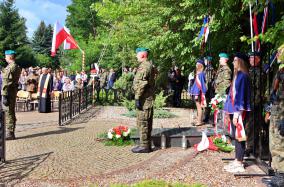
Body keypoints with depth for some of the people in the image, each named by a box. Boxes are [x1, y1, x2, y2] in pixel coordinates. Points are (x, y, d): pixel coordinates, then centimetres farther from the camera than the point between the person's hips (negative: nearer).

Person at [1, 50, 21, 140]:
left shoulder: (9, 67, -17)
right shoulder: (17, 67, 13)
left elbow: (6, 83, -21)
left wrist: (4, 95, -21)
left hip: (9, 93, -10)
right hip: (14, 91, 10)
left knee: (8, 112, -5)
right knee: (11, 112, 15)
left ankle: (9, 134, -1)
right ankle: (11, 132, 23)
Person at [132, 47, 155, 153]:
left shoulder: (144, 66, -15)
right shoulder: (150, 65, 17)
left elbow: (141, 84, -22)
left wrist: (137, 98, -20)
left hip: (144, 99, -10)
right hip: (149, 98, 10)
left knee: (142, 122, -6)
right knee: (147, 122, 14)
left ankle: (144, 146, -1)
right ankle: (147, 144, 21)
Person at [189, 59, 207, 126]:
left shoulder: (200, 73, -15)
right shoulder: (199, 73, 12)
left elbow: (199, 84, -19)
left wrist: (197, 94, -21)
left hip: (198, 93, -9)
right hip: (197, 92, 9)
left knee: (199, 107, -3)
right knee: (198, 107, 13)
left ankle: (199, 121, 2)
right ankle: (199, 120, 20)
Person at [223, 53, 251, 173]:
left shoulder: (242, 75, -14)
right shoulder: (237, 75, 14)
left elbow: (240, 95, -18)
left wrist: (236, 113, -20)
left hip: (239, 111, -9)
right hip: (234, 110, 9)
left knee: (239, 136, -3)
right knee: (236, 136, 14)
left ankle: (239, 164, 5)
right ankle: (237, 160, 23)